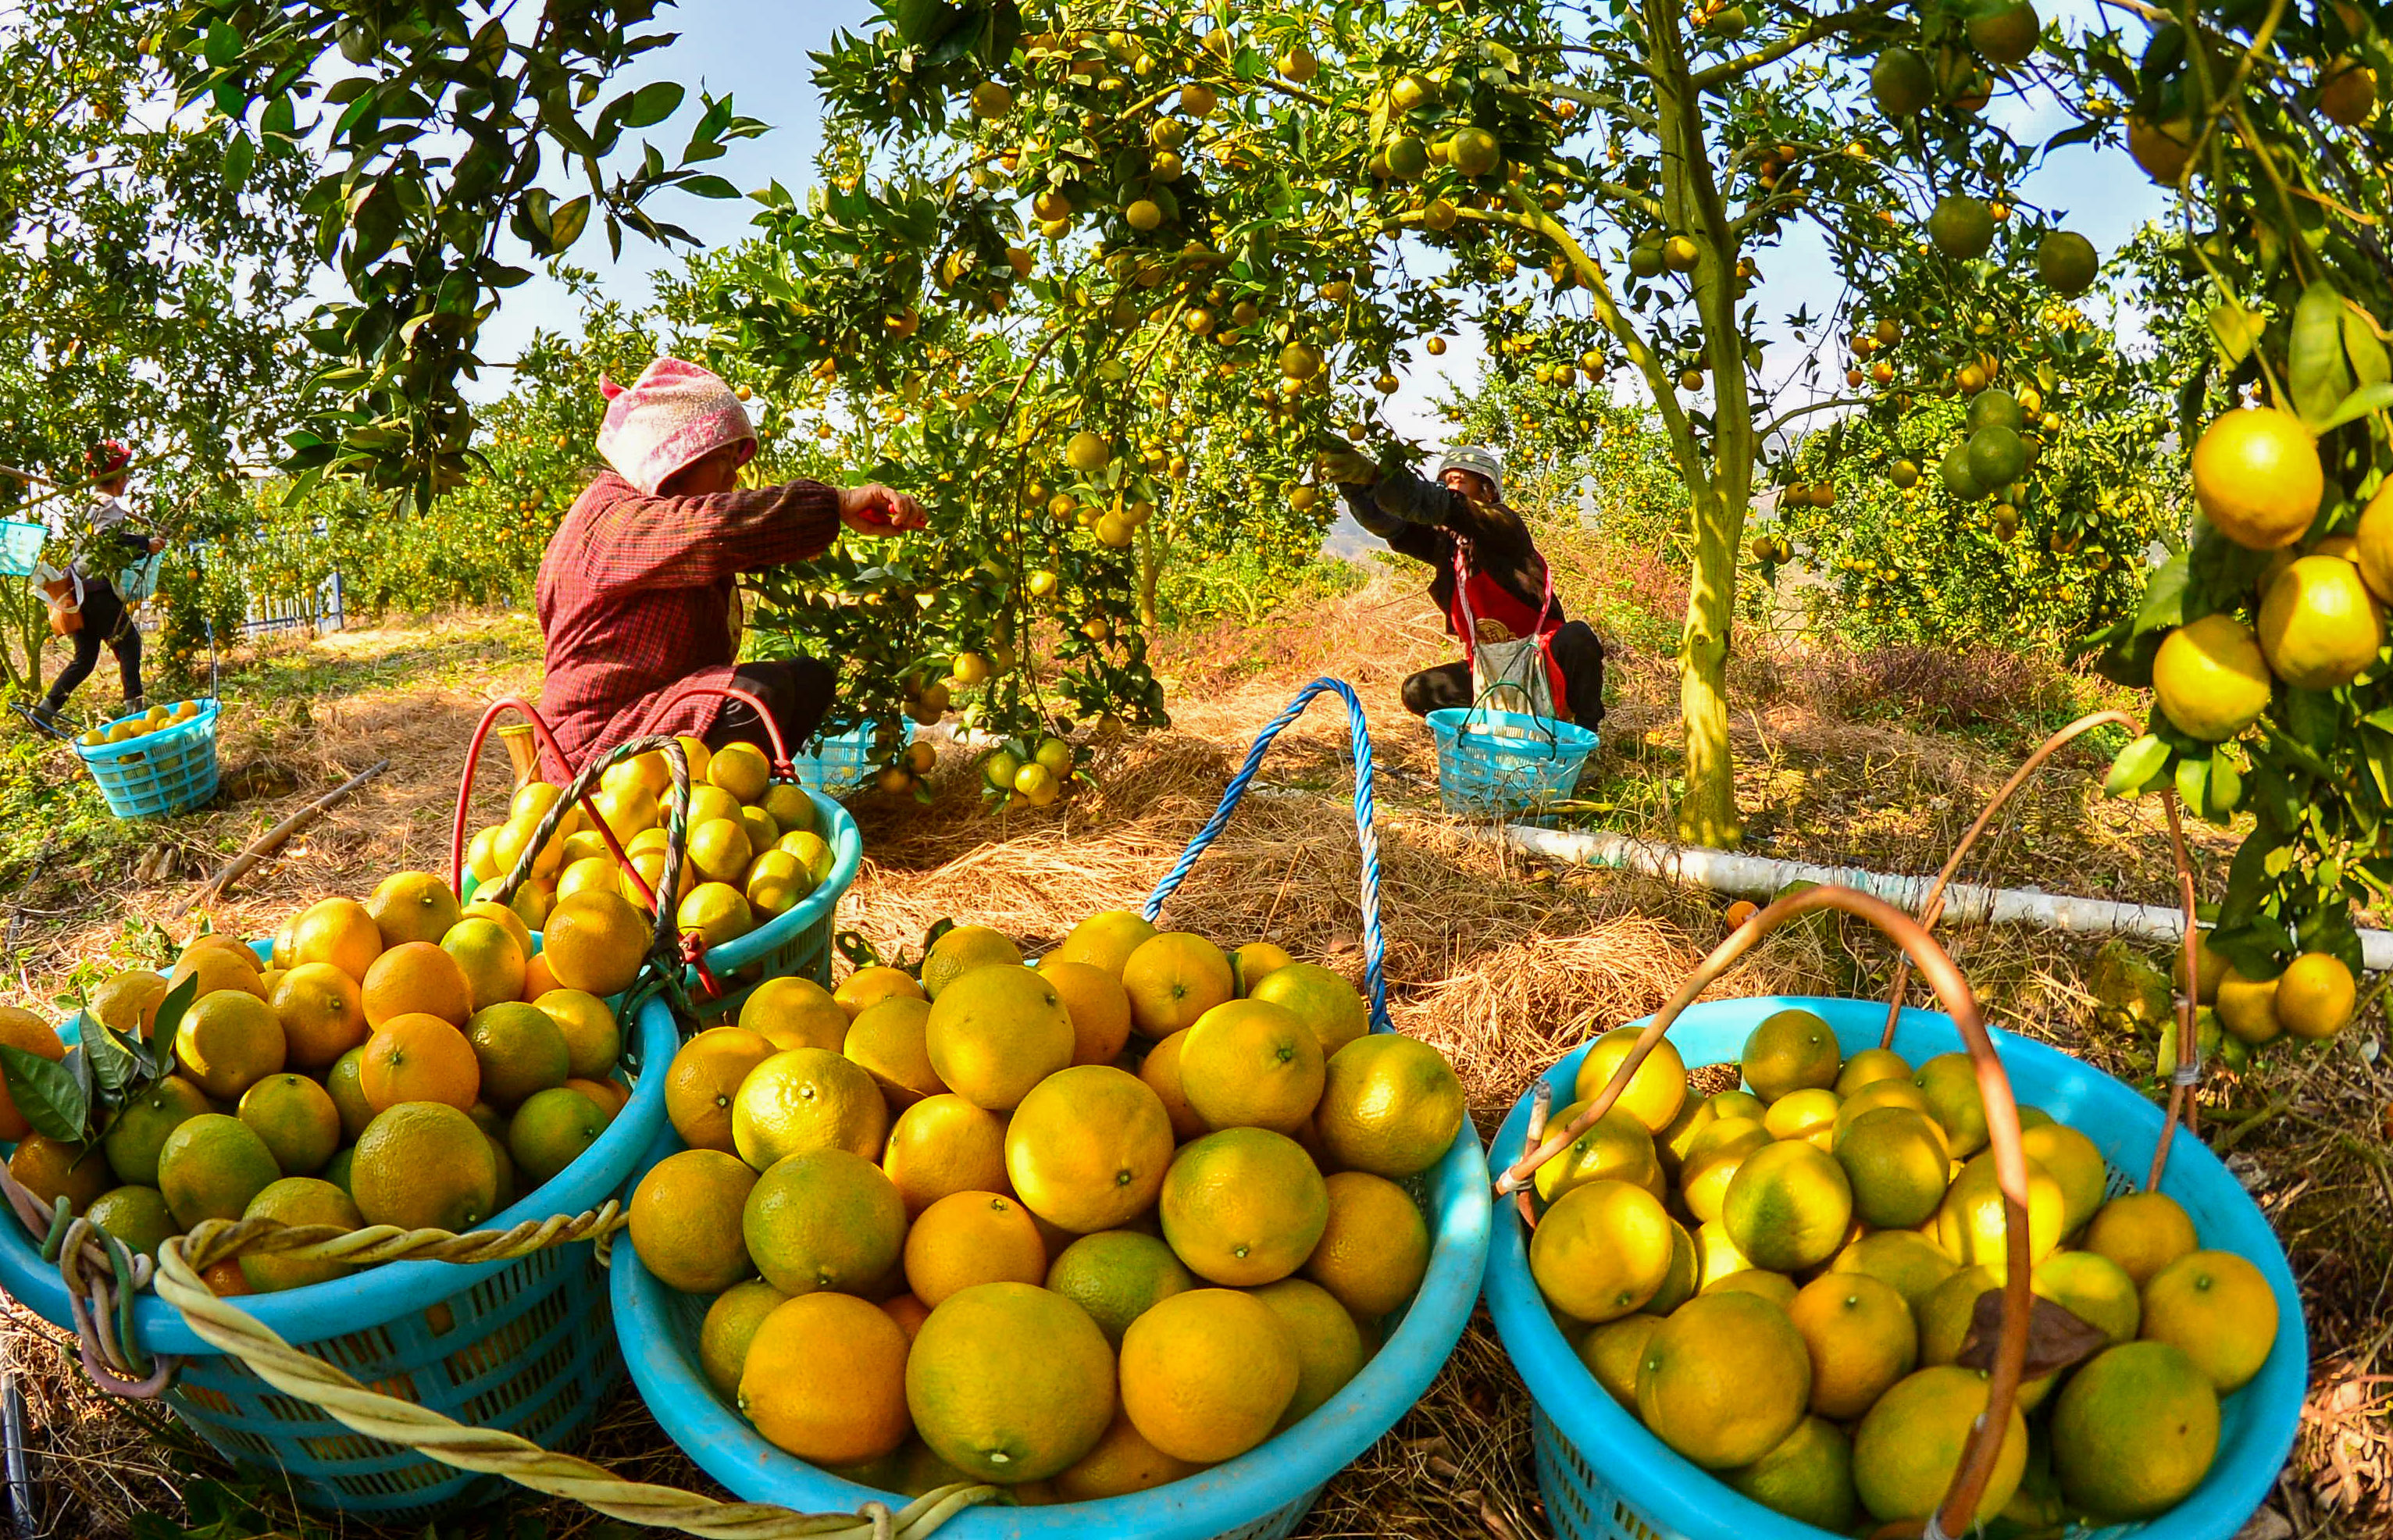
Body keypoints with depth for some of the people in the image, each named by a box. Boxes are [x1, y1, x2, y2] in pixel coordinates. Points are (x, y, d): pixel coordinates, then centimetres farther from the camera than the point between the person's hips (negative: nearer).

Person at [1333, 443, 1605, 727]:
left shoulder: (1503, 525, -14)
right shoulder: (1444, 543, 5)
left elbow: (1444, 507, -32)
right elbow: (1388, 524, -10)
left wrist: (1376, 475, -40)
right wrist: (1355, 483, -30)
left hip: (1541, 662, -6)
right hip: (1491, 667, 6)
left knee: (1577, 636, -36)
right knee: (1417, 692, -10)